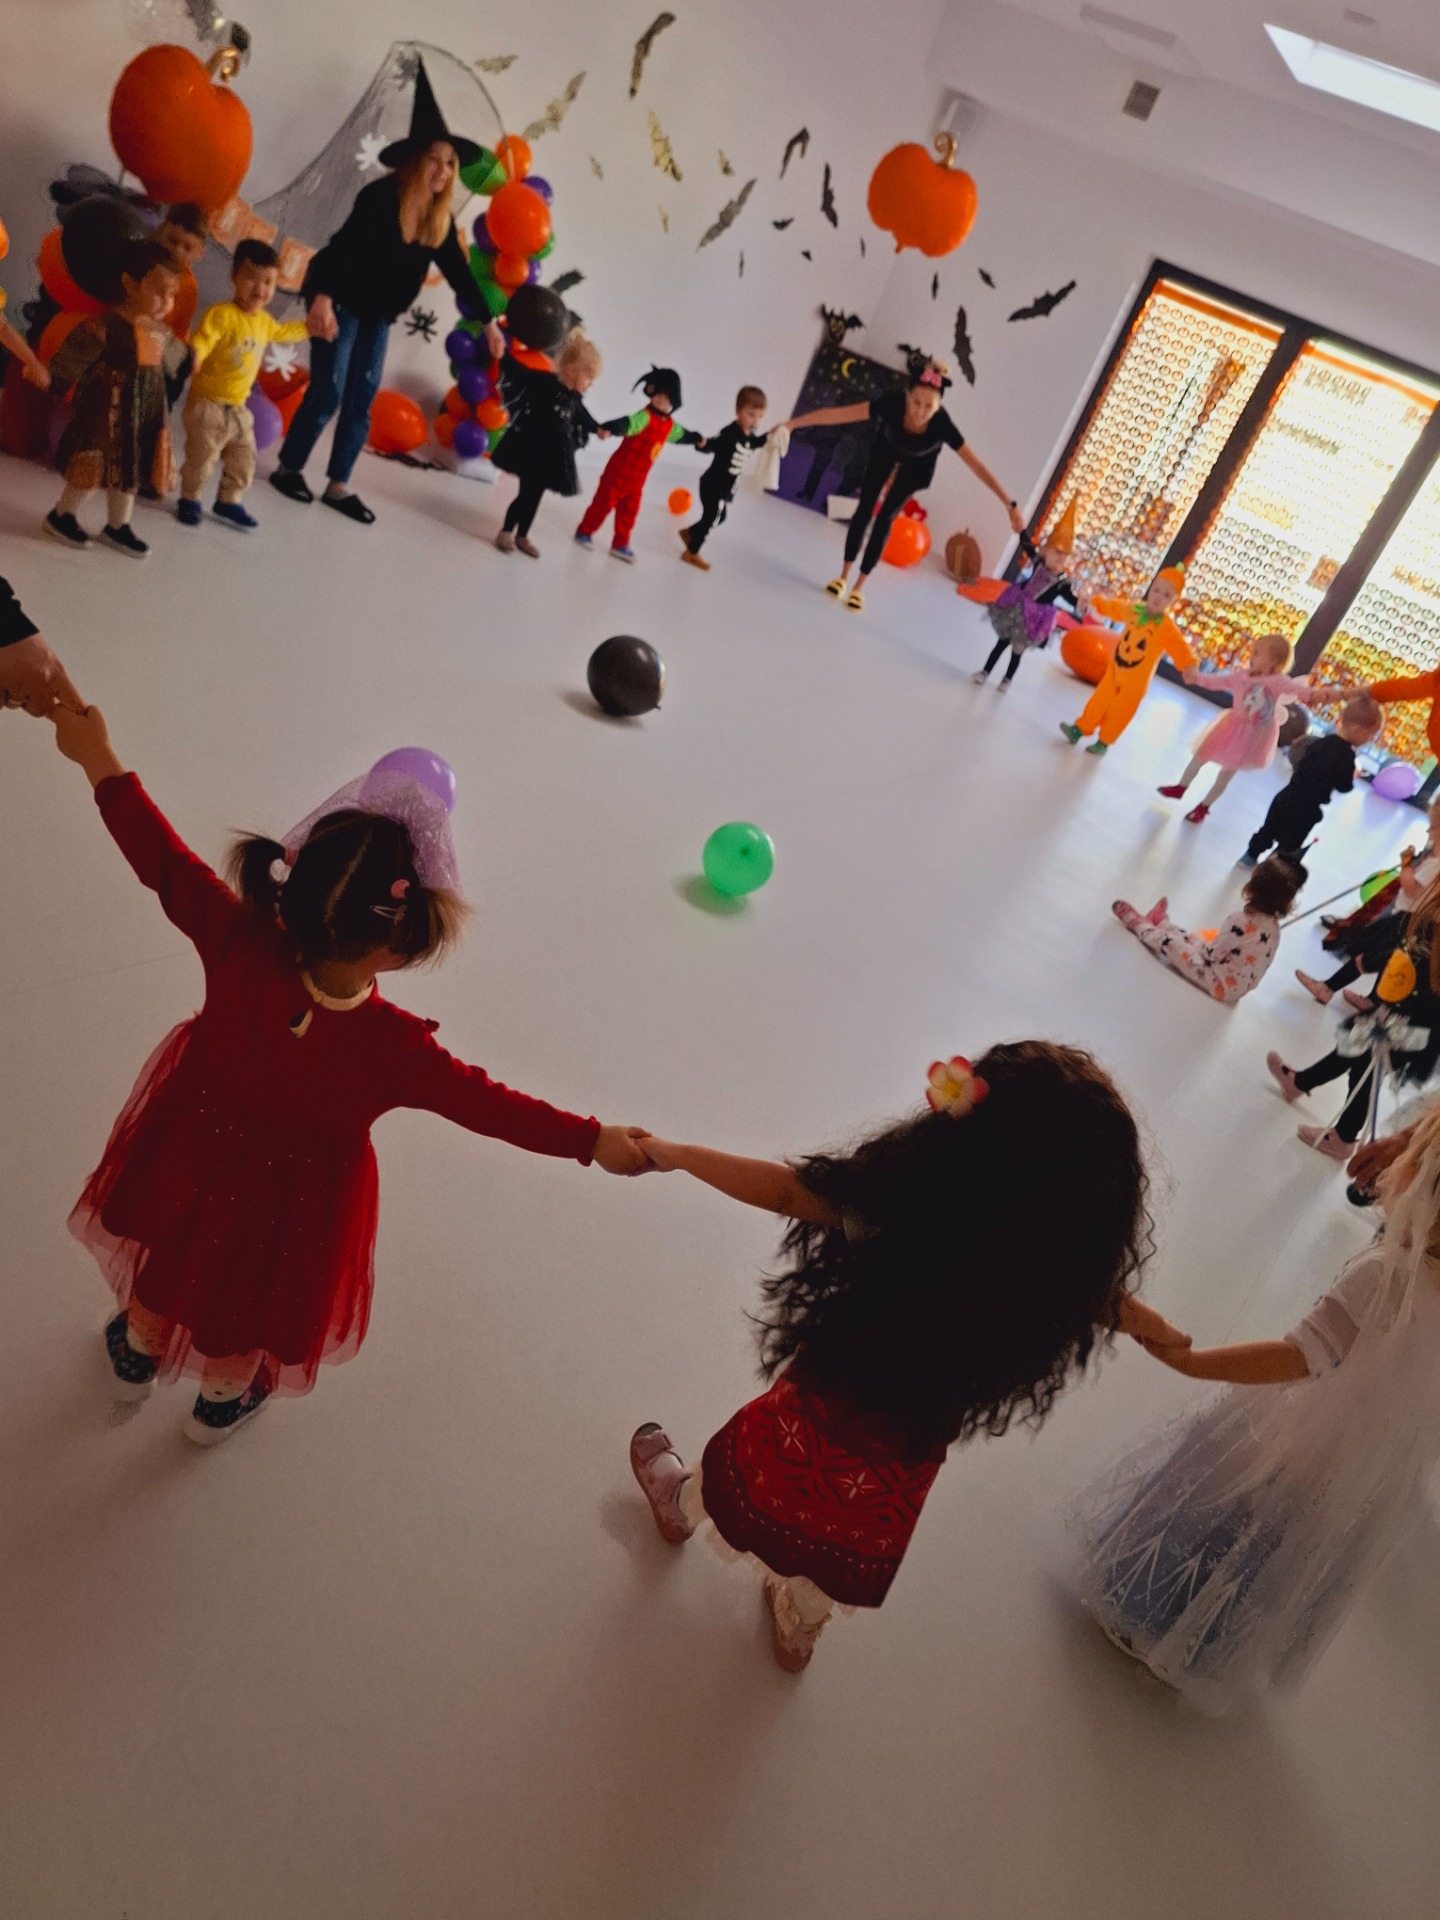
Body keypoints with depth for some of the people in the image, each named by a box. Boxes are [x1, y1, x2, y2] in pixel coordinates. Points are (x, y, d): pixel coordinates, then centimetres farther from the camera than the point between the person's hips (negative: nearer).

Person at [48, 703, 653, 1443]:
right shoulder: (392, 1048, -39)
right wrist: (593, 1140, -19)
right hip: (290, 1194, -3)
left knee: (169, 1259, 35)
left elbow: (162, 860, -23)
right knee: (244, 1306, 29)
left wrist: (97, 756, -10)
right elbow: (483, 1103, -29)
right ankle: (222, 1401, 62)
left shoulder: (237, 944, -33)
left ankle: (138, 1353, 67)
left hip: (192, 1149, 3)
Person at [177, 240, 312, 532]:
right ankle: (189, 500, 23)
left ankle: (229, 502, 33)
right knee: (201, 458, 3)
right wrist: (193, 358, -51)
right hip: (208, 404, -7)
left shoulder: (265, 320, 7)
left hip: (239, 408, 7)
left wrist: (310, 328, 35)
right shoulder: (221, 314, -20)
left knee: (243, 461, 15)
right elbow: (201, 341, -30)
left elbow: (283, 331, 29)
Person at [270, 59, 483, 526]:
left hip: (379, 315, 7)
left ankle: (339, 485, 15)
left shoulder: (441, 218, -1)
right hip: (341, 304, -7)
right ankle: (288, 468, 11)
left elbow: (458, 271, 6)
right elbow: (344, 244, -29)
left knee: (362, 400, 6)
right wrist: (322, 297, -41)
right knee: (328, 394, -6)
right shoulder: (381, 197, -21)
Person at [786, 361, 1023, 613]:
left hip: (915, 468, -1)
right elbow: (838, 414, -43)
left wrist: (1010, 505, -41)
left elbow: (978, 466, -39)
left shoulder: (942, 424, -42)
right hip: (884, 453, 1)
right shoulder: (892, 403, -43)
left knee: (884, 519, -1)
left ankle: (859, 586, 9)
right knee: (864, 510, 0)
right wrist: (793, 423, -44)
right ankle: (844, 575, 16)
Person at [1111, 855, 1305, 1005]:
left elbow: (1211, 955, -18)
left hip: (1220, 984, -7)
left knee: (1170, 941, 4)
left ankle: (1140, 924, 27)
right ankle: (1160, 923, 42)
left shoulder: (1240, 922, -28)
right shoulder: (1273, 925, -6)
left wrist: (1201, 944, 2)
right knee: (1193, 941, 21)